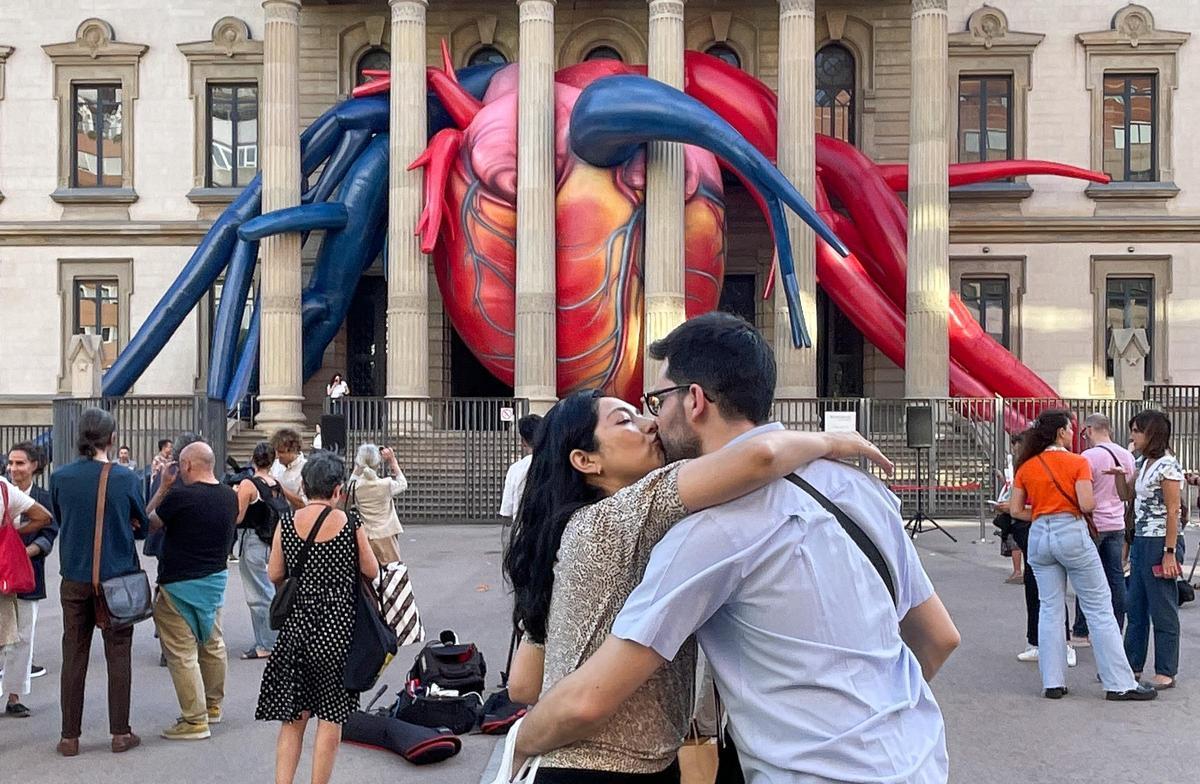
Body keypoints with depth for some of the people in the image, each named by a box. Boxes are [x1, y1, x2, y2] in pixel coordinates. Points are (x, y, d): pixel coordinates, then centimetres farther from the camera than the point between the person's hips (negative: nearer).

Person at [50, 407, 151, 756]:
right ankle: (120, 733, 12)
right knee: (118, 655, 8)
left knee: (73, 656, 9)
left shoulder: (60, 477, -6)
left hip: (75, 579, 2)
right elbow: (142, 522, 3)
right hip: (118, 578, -2)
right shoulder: (125, 478, -11)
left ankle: (70, 736, 13)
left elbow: (59, 520, 10)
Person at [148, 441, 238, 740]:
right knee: (213, 645, 19)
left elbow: (151, 523, -5)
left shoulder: (180, 496, -20)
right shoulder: (230, 496, -1)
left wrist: (163, 488, 4)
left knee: (182, 653, -1)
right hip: (216, 578, 8)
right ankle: (213, 706, 33)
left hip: (180, 584, -7)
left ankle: (195, 720, 1)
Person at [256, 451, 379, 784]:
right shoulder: (351, 523, -9)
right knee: (331, 718, 8)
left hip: (296, 628, 2)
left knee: (292, 718, 11)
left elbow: (274, 575, 3)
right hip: (338, 630, -2)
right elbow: (372, 572, -1)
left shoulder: (287, 524, -2)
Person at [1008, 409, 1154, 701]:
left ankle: (1053, 682, 9)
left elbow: (1016, 511, 6)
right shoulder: (1078, 462, -5)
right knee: (1100, 609, 2)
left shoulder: (1026, 467, 7)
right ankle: (1120, 684, 5)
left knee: (1050, 611, 10)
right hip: (1071, 533, -5)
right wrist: (1094, 501, 8)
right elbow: (1087, 505, -14)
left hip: (1039, 536, 5)